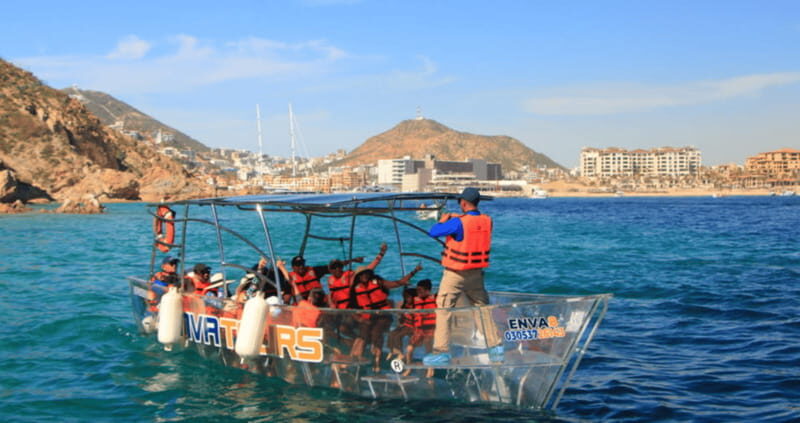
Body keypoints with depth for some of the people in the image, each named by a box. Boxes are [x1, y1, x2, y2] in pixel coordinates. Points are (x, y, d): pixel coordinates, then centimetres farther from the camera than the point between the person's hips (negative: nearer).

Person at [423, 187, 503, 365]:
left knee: (443, 309, 2)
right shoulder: (487, 221, -1)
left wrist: (443, 220, 5)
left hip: (455, 273, -6)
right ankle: (495, 347, 18)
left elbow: (433, 232, -14)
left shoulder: (458, 223, -20)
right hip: (476, 272, 6)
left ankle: (442, 351, 0)